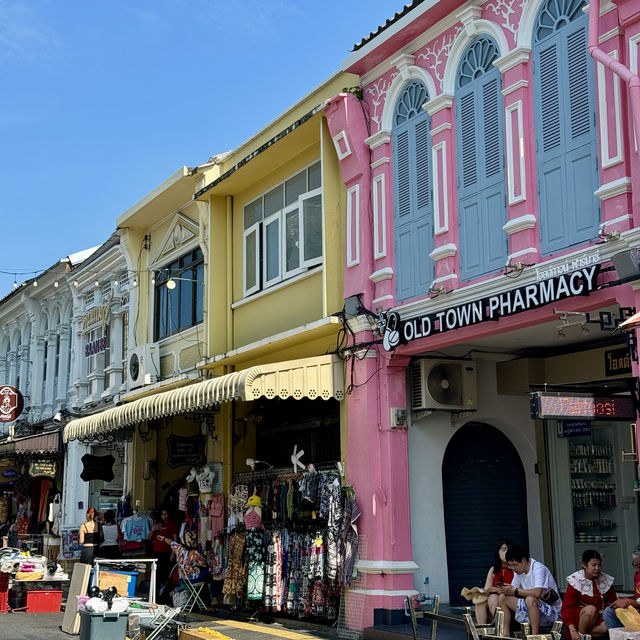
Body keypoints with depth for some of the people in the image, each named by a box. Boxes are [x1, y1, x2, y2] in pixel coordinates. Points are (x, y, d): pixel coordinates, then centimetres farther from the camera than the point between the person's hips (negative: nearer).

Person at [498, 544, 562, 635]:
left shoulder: (538, 568, -19)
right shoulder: (519, 570, 6)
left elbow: (537, 593, -33)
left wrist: (515, 591, -25)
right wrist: (505, 589, -17)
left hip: (552, 611, -8)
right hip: (530, 607, 8)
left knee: (530, 599, -38)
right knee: (503, 598, -4)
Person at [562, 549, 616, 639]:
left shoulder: (606, 580, 6)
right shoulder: (575, 581, -6)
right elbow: (567, 608, -11)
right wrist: (573, 631, -23)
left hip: (600, 620, 3)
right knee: (591, 609, -35)